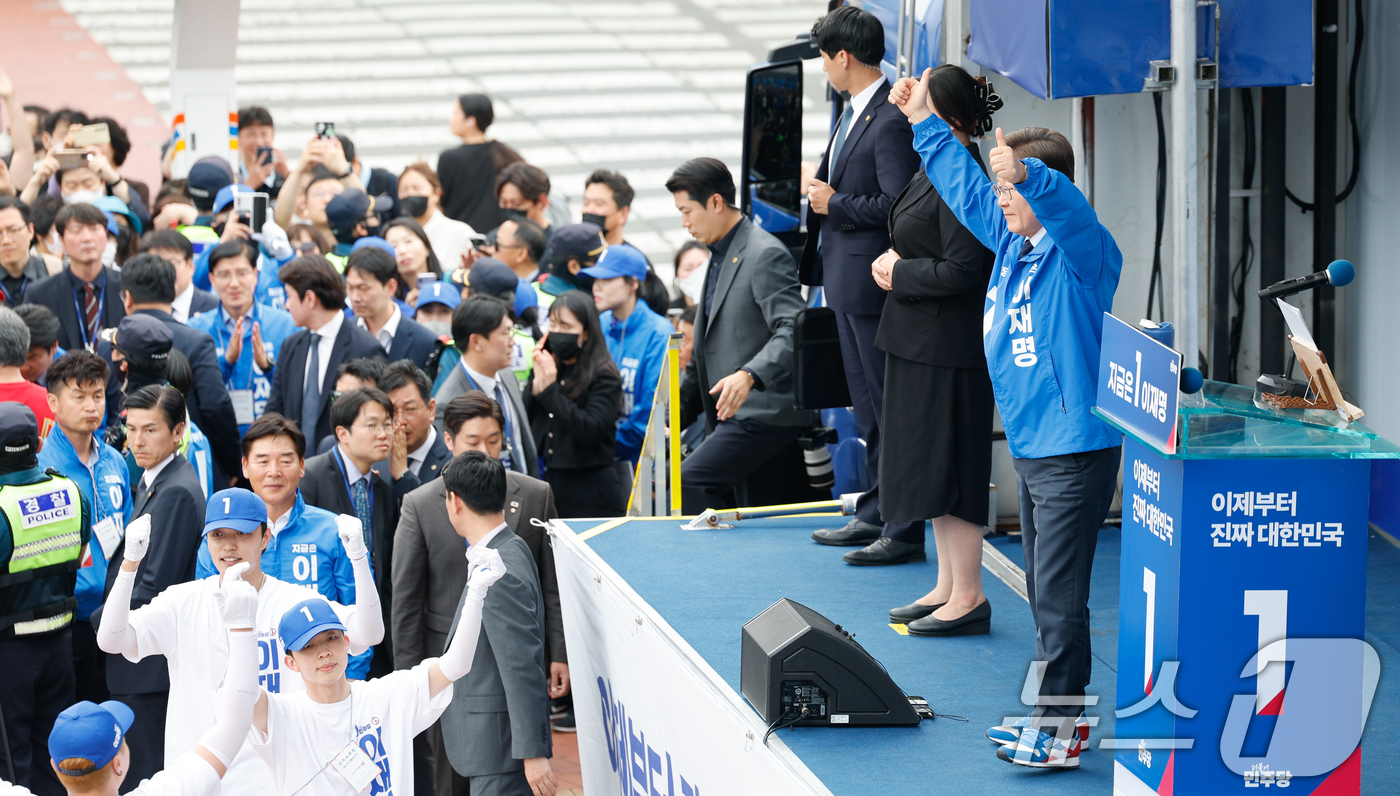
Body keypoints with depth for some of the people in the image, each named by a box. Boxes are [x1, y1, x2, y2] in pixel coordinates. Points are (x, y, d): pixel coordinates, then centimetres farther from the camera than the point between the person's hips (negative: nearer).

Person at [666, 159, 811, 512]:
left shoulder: (766, 255, -11)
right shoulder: (721, 257, 21)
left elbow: (793, 331, -23)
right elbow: (705, 354, 27)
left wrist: (749, 376, -38)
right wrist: (677, 413, 23)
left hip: (763, 413, -10)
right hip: (732, 416, 10)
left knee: (687, 481, -22)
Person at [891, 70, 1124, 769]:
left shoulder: (1081, 252, -14)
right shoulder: (1011, 242, 10)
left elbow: (1068, 209, -37)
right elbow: (965, 188, 25)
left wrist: (1027, 175, -56)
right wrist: (924, 122, 29)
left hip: (1076, 453, -9)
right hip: (1030, 448, 9)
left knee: (1059, 597, -8)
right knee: (1044, 592, 15)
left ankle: (1058, 729, -4)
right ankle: (1053, 710, 23)